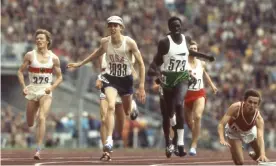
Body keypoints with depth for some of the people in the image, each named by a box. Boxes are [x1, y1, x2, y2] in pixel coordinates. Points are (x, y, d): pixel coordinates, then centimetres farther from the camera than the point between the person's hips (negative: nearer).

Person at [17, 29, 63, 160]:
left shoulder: (54, 58, -1)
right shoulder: (30, 55, -1)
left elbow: (59, 77, 6)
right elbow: (20, 72, 5)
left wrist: (52, 87, -11)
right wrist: (23, 87, -7)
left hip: (46, 91, -2)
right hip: (32, 90, 2)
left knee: (41, 118, -21)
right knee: (29, 123, 10)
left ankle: (38, 150, -22)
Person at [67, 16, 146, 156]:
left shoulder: (129, 43, -14)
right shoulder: (105, 42, -6)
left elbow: (141, 64, -9)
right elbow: (97, 53, 18)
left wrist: (141, 86, -12)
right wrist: (80, 64, 22)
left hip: (126, 79, 0)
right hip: (110, 79, 0)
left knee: (127, 112, 15)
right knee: (111, 106, -24)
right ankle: (109, 140, -27)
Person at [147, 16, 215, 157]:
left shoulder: (186, 39, 2)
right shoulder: (164, 42, -11)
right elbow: (158, 59, -9)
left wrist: (205, 56, 23)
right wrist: (153, 69, -29)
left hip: (182, 77, 1)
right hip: (168, 78, -1)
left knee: (178, 105, -24)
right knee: (168, 111, 8)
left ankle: (180, 143, -26)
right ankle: (168, 144, 29)